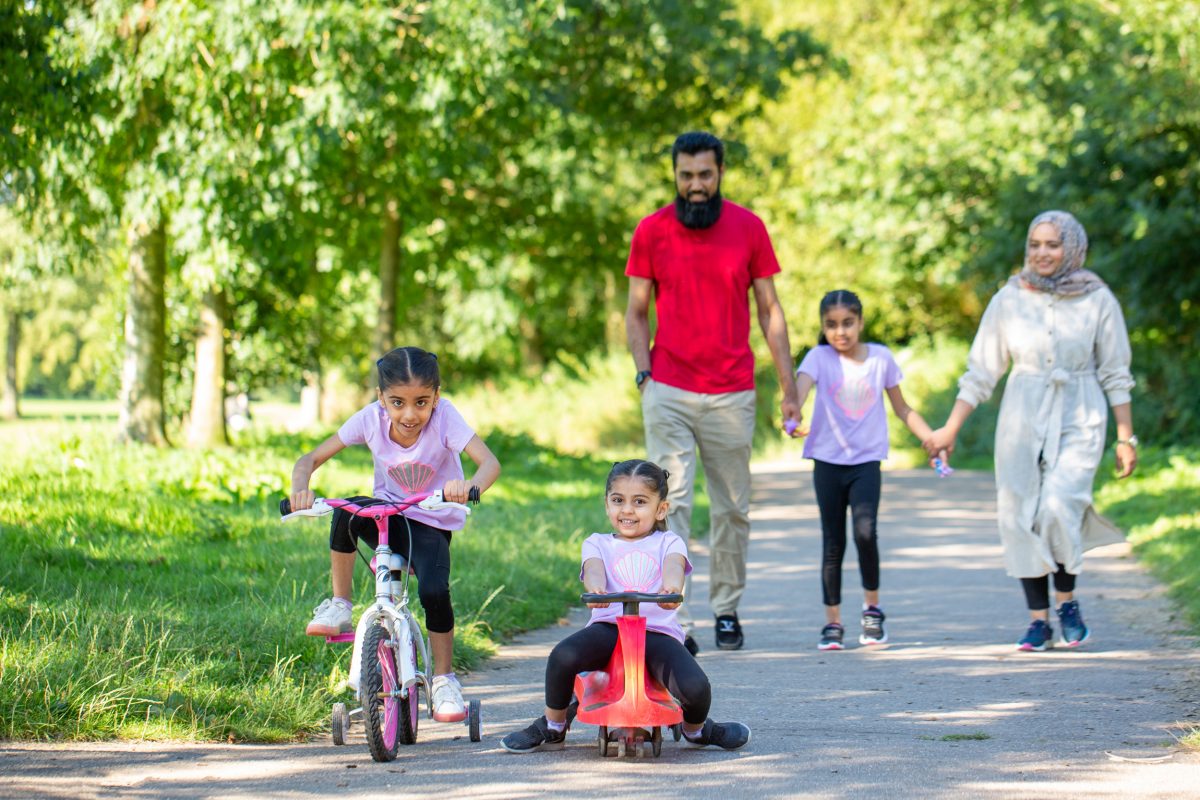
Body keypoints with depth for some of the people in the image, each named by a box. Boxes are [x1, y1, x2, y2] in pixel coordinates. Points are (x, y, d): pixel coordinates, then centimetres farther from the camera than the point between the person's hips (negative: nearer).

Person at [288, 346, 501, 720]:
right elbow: (312, 458, -11)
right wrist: (300, 488, -34)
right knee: (348, 512, -32)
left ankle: (443, 680, -3)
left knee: (434, 591, -28)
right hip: (387, 518, 2)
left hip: (432, 524, -2)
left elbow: (489, 461, -31)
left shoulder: (444, 416, -20)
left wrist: (470, 486, -54)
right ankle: (339, 606, -13)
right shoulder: (371, 418, -14)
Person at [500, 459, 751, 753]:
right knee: (563, 656, -30)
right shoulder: (598, 543, 19)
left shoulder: (668, 542, 17)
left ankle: (696, 729, 15)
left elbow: (674, 565, -7)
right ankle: (552, 728, -1)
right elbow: (594, 569, -5)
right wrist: (596, 587, -32)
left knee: (695, 687, -26)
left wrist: (672, 586, -34)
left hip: (657, 630, -1)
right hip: (609, 626, 1)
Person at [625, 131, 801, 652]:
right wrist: (644, 376, -5)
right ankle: (675, 623, -13)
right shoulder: (651, 232, 2)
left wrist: (789, 388, 4)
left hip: (732, 393, 1)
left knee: (733, 508, 8)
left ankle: (726, 609, 22)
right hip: (668, 394, -1)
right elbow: (637, 313, 8)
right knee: (671, 503, -10)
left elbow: (769, 310, 8)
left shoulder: (748, 228, 3)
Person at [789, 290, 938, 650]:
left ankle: (872, 607, 2)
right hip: (828, 461, 0)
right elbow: (801, 386, -23)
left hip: (866, 460, 0)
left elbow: (902, 409, 15)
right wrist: (792, 417, -44)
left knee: (865, 531, -18)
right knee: (833, 542, 4)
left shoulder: (881, 357, 4)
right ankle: (832, 622, 13)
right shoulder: (820, 358, -3)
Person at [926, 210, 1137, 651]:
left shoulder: (1097, 299, -1)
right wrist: (951, 429, 3)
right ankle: (1038, 620, 6)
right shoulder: (1010, 299, 1)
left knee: (1058, 506, -20)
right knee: (1020, 516, -4)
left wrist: (1126, 437, 2)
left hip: (1079, 420, -2)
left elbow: (1115, 374, 4)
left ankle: (1067, 601, 2)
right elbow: (981, 371, 6)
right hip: (1023, 418, 2)